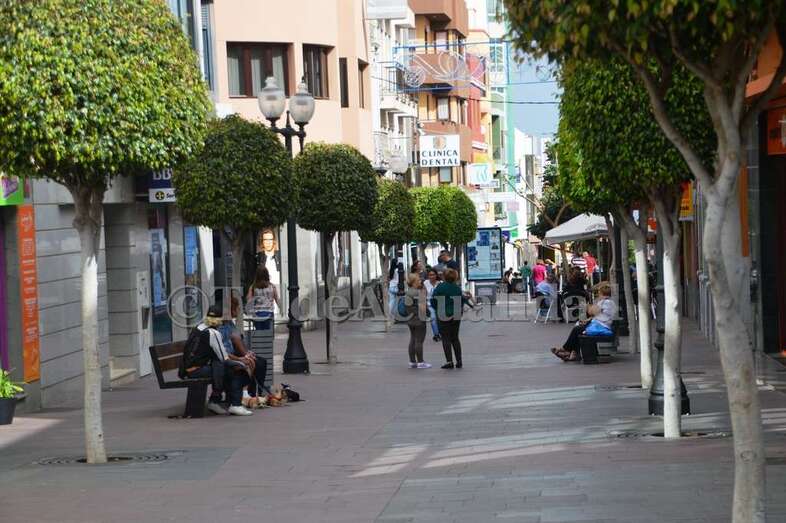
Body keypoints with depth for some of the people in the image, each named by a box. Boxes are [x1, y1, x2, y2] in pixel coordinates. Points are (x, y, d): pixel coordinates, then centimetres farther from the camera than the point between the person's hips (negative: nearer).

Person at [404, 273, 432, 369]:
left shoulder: (408, 292, 9)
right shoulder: (418, 293, -18)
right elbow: (421, 307, -20)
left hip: (410, 320, 9)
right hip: (419, 319, -9)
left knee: (413, 340, 12)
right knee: (419, 341, -5)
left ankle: (412, 362, 15)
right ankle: (420, 362, -2)